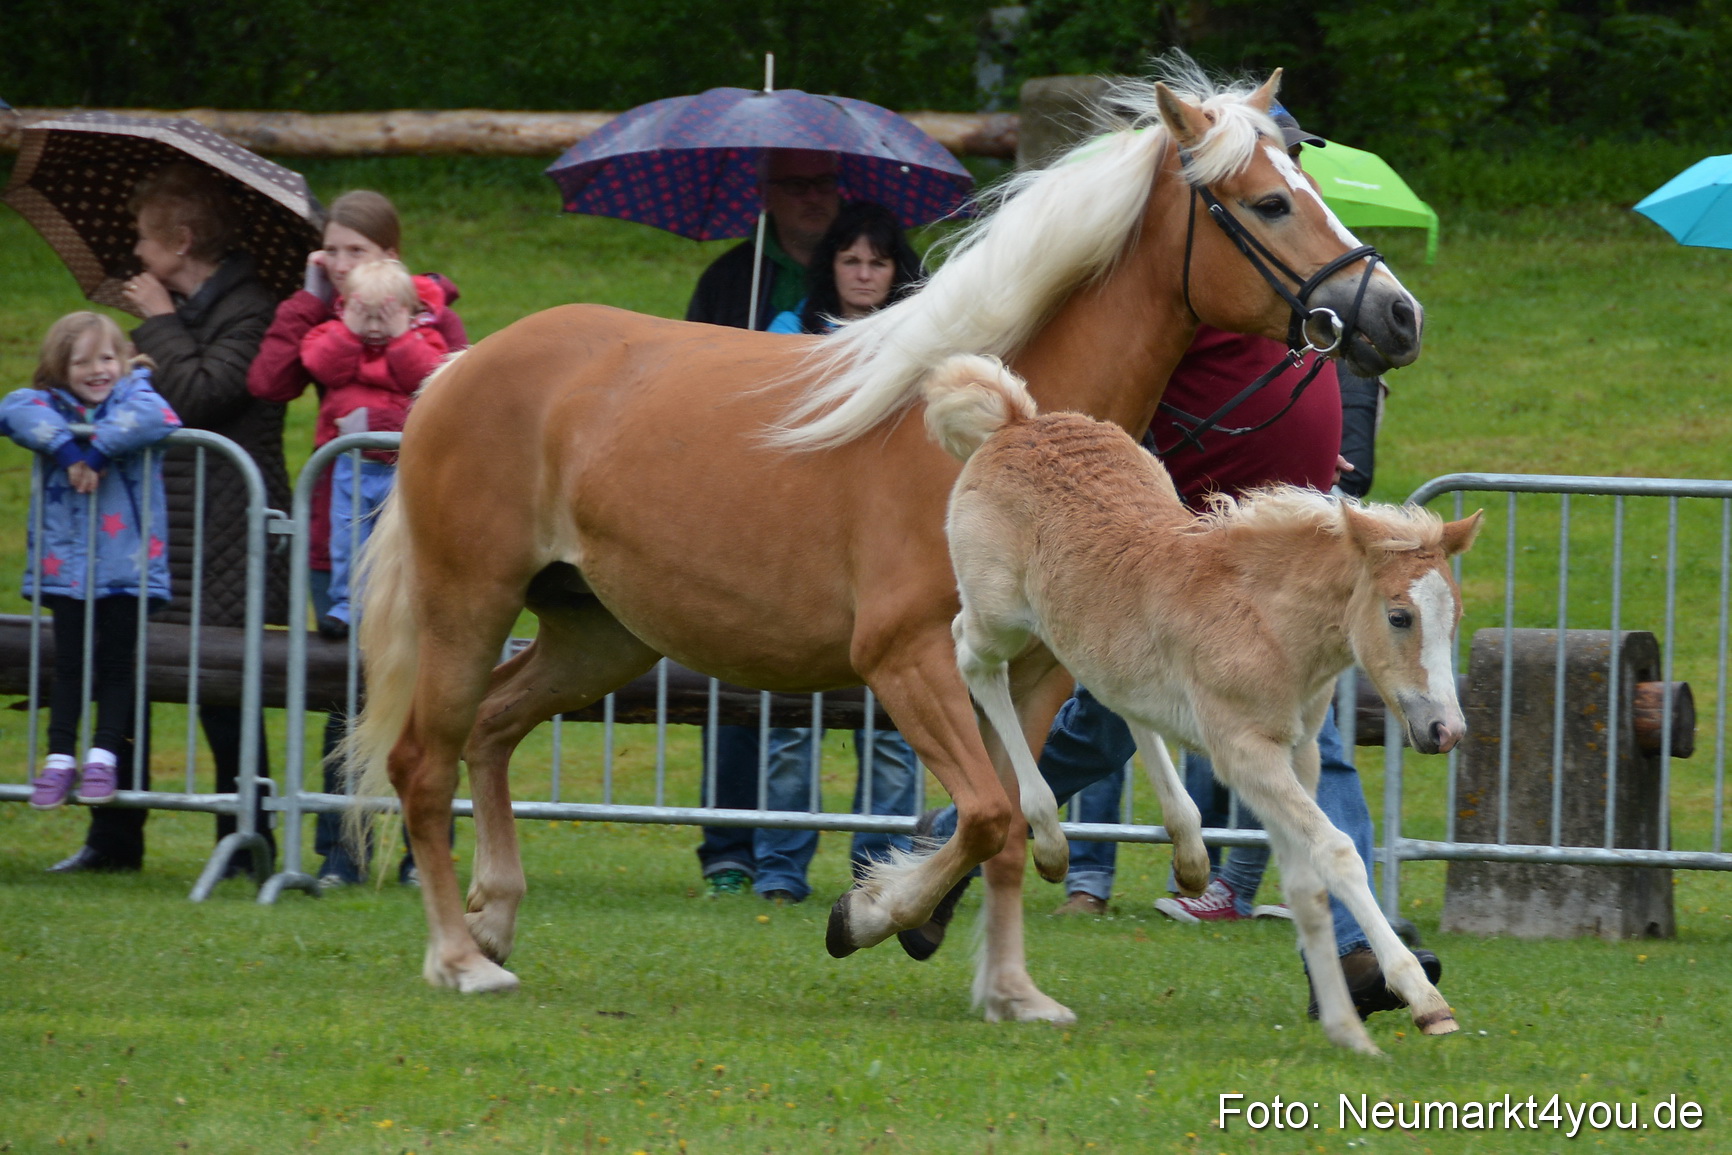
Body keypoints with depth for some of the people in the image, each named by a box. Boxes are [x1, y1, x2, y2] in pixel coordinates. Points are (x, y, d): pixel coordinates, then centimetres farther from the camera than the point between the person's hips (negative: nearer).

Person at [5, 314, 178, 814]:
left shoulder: (134, 396, 2)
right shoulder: (51, 403, 8)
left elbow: (152, 417, -22)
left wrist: (99, 450, -22)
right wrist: (65, 448, -25)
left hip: (126, 563, -2)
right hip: (66, 562, 2)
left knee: (117, 661, 1)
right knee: (69, 661, 2)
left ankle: (103, 755, 8)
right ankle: (60, 758, 6)